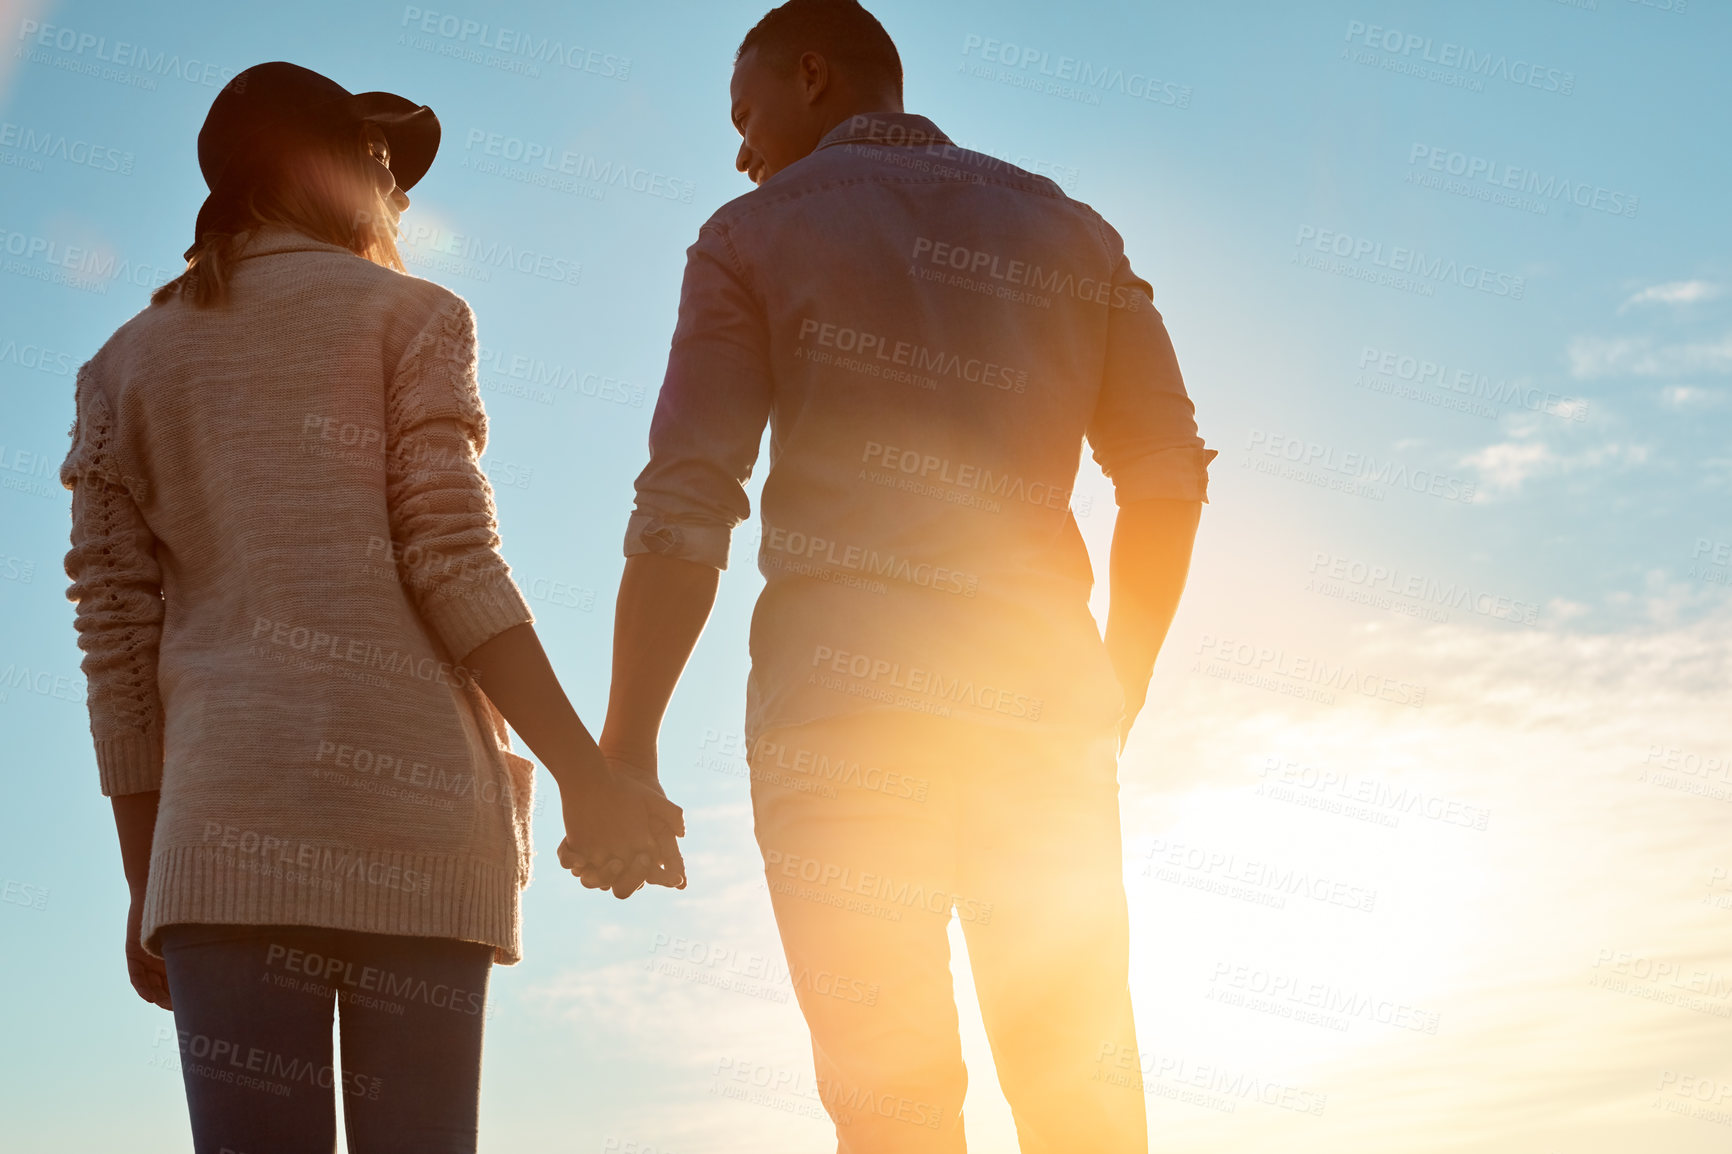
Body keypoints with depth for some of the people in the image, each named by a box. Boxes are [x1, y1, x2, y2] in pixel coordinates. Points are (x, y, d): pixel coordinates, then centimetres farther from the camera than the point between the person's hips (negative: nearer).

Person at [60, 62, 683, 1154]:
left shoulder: (124, 366, 20)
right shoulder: (406, 315, 10)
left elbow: (117, 640, 13)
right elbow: (449, 561, -4)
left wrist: (147, 882, 15)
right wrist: (588, 775, -7)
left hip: (230, 820, 3)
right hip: (411, 799, -3)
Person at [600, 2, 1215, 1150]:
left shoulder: (756, 233, 8)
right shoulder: (1071, 228, 18)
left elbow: (685, 506, -2)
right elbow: (1168, 478, 12)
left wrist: (625, 741, 1)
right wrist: (1114, 697, 20)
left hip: (846, 680, -3)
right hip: (1042, 687, 3)